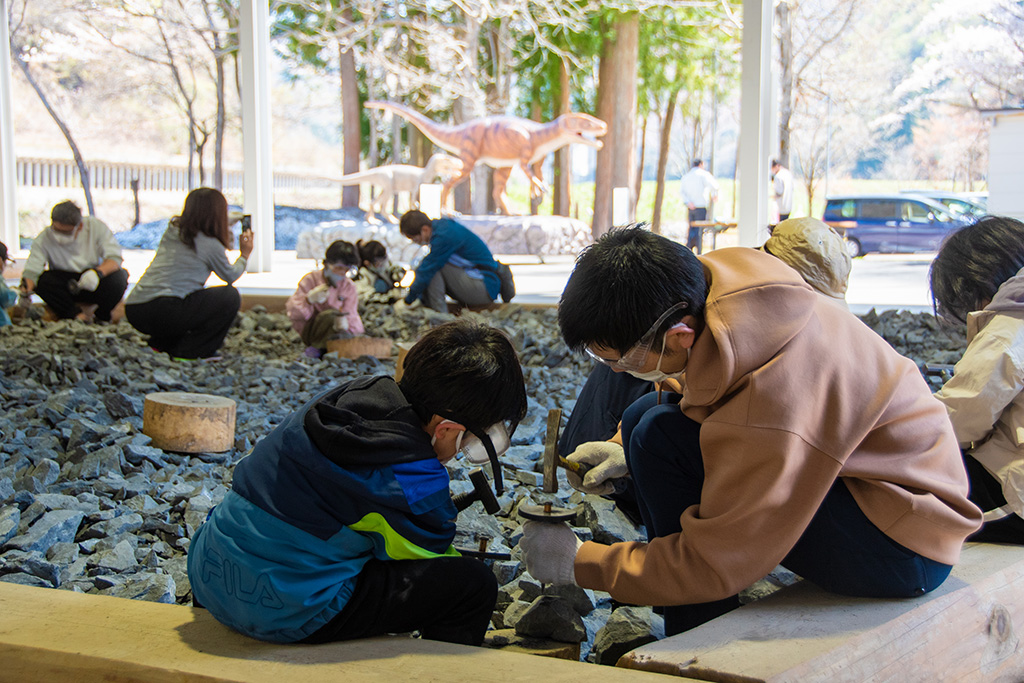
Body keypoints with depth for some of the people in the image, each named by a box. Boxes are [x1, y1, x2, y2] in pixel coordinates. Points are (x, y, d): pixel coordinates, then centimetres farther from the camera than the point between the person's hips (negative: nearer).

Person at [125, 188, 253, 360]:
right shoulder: (211, 245, -3)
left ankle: (161, 343, 18)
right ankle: (187, 352, 1)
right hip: (161, 311, -8)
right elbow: (231, 276, 15)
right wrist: (244, 255, 32)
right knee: (230, 297, 3)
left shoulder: (172, 230, 17)